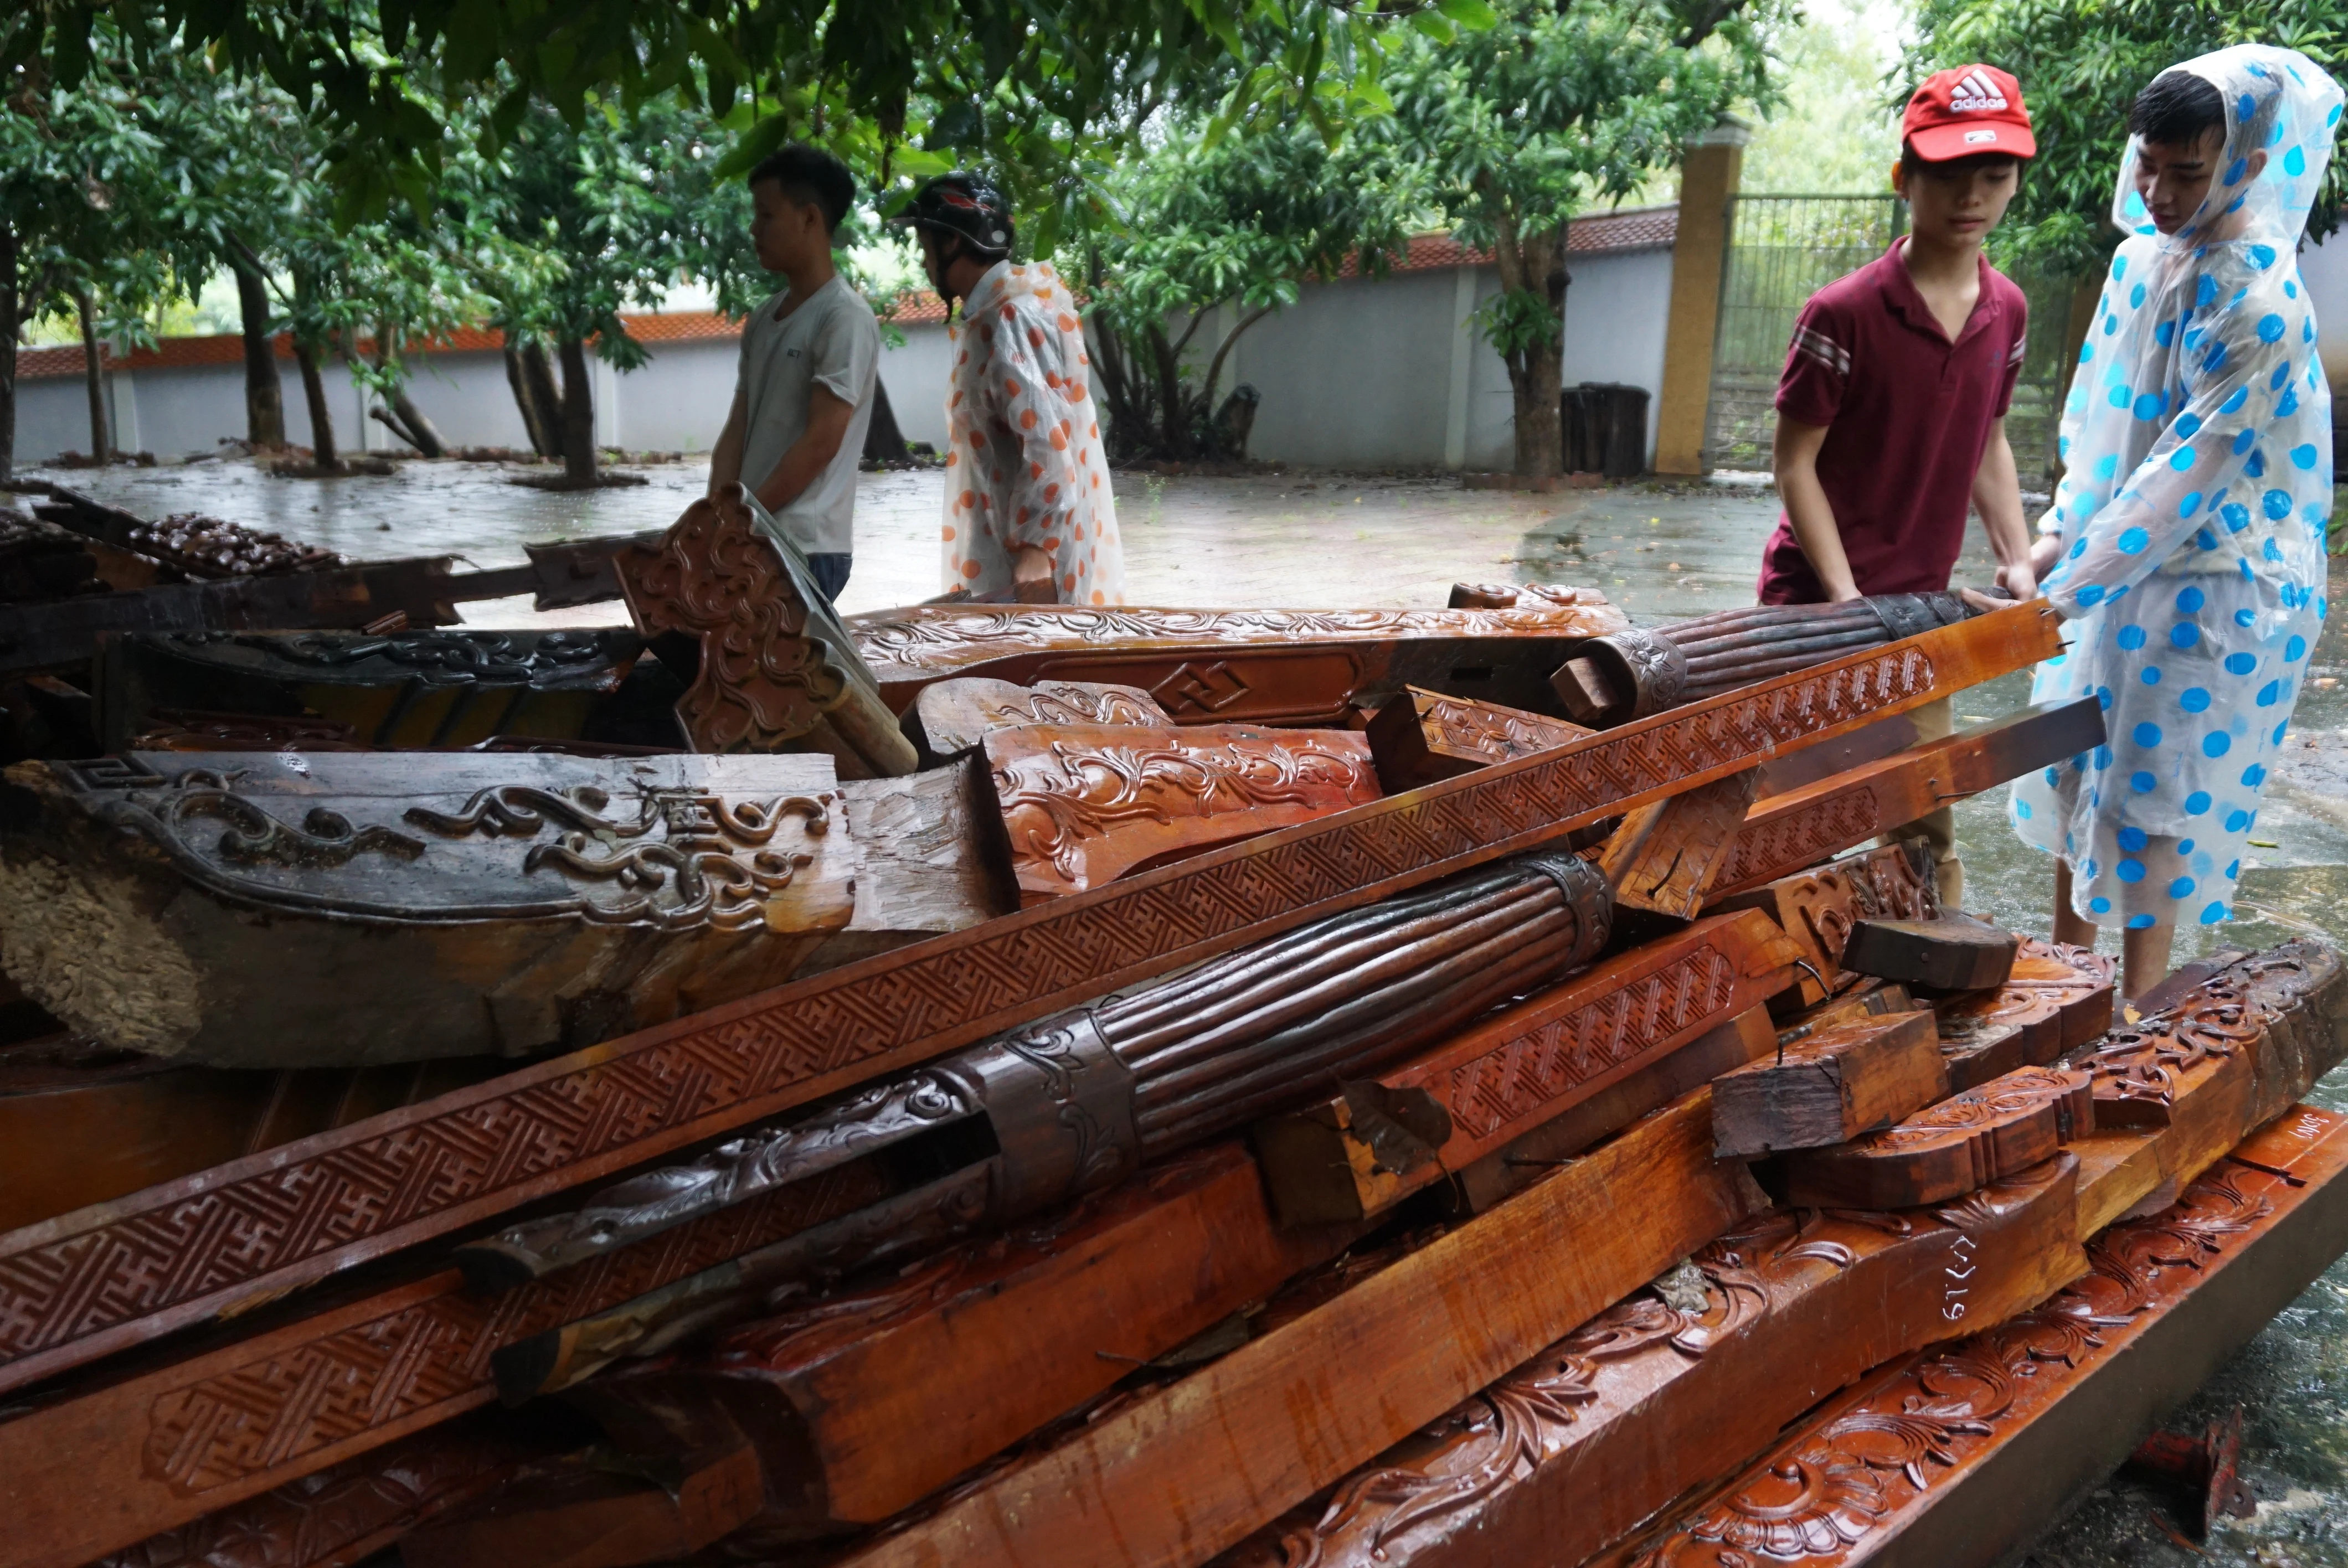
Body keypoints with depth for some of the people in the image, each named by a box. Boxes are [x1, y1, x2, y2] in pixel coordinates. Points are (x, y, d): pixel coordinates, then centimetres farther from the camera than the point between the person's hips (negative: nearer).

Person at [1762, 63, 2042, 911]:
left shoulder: (2007, 311, 4)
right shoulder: (1844, 314, -16)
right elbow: (1795, 465, -14)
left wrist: (2016, 558, 3)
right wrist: (1845, 597, -19)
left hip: (1922, 604, 6)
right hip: (1819, 596, -6)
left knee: (1926, 811, 15)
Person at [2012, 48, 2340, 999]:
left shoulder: (2257, 302, -22)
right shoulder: (2140, 256, 2)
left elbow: (2187, 474, -24)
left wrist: (2060, 597, -24)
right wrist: (2053, 541, 3)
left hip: (2207, 589, -8)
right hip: (2114, 565, 8)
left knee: (2155, 800, 0)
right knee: (2075, 773, 16)